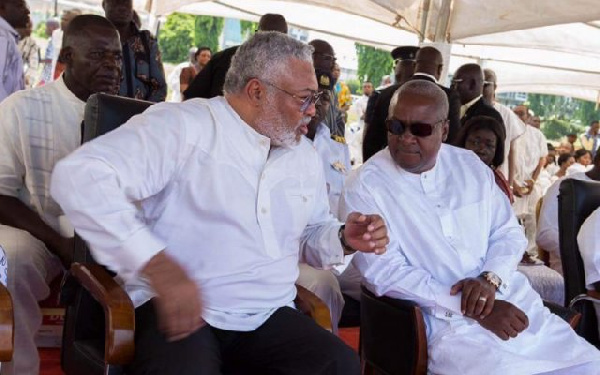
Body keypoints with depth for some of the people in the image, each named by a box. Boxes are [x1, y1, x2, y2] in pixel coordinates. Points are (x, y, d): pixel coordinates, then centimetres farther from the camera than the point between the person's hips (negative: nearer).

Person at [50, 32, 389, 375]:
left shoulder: (305, 154, 15)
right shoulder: (182, 126, -9)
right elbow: (79, 176, -20)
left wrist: (344, 238, 4)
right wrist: (155, 263, -30)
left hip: (269, 316, 6)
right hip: (178, 311, -5)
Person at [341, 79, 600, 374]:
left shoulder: (470, 166, 9)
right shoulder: (364, 188, -8)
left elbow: (509, 232, 12)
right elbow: (386, 274, -16)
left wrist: (490, 279, -10)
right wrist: (472, 311, -18)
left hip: (512, 302, 6)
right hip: (445, 323, -5)